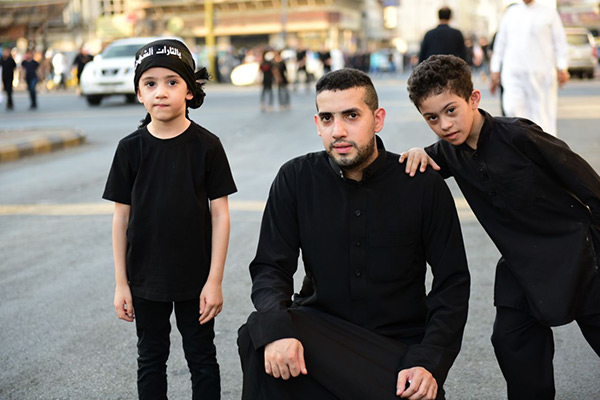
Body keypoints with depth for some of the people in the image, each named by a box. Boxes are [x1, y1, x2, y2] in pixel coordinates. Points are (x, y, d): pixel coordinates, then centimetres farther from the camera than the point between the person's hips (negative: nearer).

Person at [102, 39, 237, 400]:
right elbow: (122, 217, 0)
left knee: (202, 359, 12)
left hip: (195, 279, -2)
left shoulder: (206, 145, -9)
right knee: (151, 359, 15)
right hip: (145, 279, 2)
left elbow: (220, 214, -7)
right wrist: (121, 284, 0)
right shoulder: (131, 148, -4)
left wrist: (215, 281, -9)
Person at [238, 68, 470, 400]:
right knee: (258, 332, -29)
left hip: (399, 344, 0)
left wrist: (429, 362, -17)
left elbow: (452, 282, -3)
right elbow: (270, 269, -5)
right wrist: (275, 329, -27)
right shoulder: (296, 179, -3)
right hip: (321, 328, 1)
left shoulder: (424, 186, -7)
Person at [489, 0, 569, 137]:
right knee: (511, 107, -12)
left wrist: (562, 68, -8)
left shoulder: (549, 13, 6)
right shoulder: (510, 12, 14)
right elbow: (500, 42, 17)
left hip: (541, 73, -2)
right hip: (513, 72, 2)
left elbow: (560, 42, 3)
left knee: (542, 112, -1)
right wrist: (495, 70, 12)